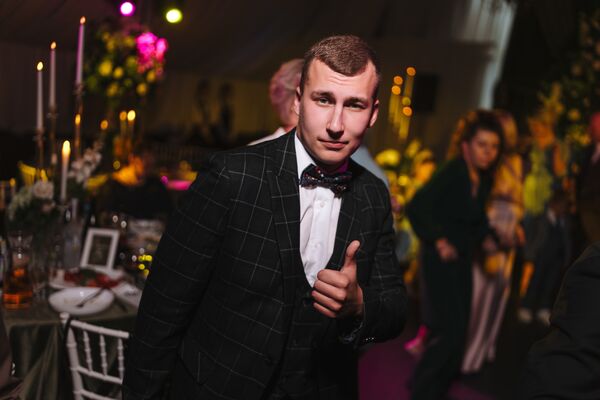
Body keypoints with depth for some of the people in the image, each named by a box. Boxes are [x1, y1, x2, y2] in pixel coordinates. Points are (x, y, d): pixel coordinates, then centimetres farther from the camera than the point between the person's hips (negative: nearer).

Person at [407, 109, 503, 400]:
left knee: (458, 329, 15)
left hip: (462, 258, 8)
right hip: (441, 258, -8)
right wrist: (438, 241, -24)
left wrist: (486, 237, -1)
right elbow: (416, 208, -25)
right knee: (450, 330, -8)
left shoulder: (484, 179, 3)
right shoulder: (451, 173, -19)